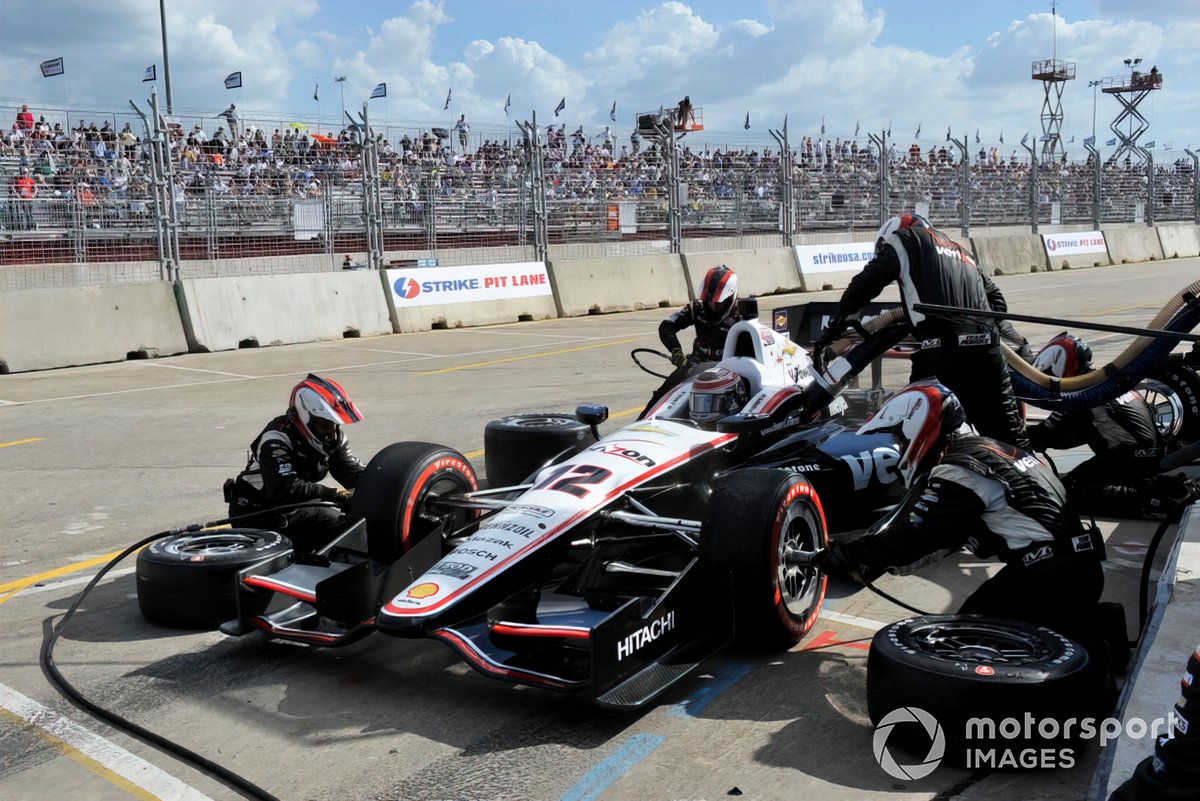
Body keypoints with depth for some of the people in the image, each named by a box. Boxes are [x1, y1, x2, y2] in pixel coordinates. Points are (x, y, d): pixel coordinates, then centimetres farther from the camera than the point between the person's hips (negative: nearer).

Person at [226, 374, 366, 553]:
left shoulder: (333, 438, -4)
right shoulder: (276, 441, -27)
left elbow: (354, 471, -10)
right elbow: (286, 489, -39)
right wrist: (334, 494, -43)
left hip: (293, 506, 7)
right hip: (256, 512, -7)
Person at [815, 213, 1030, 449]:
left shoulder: (903, 240, 15)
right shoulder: (960, 251, 34)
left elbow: (866, 283, 3)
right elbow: (996, 298, 27)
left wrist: (835, 326, 7)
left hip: (943, 349, -6)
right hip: (987, 348, 6)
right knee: (1007, 430, 13)